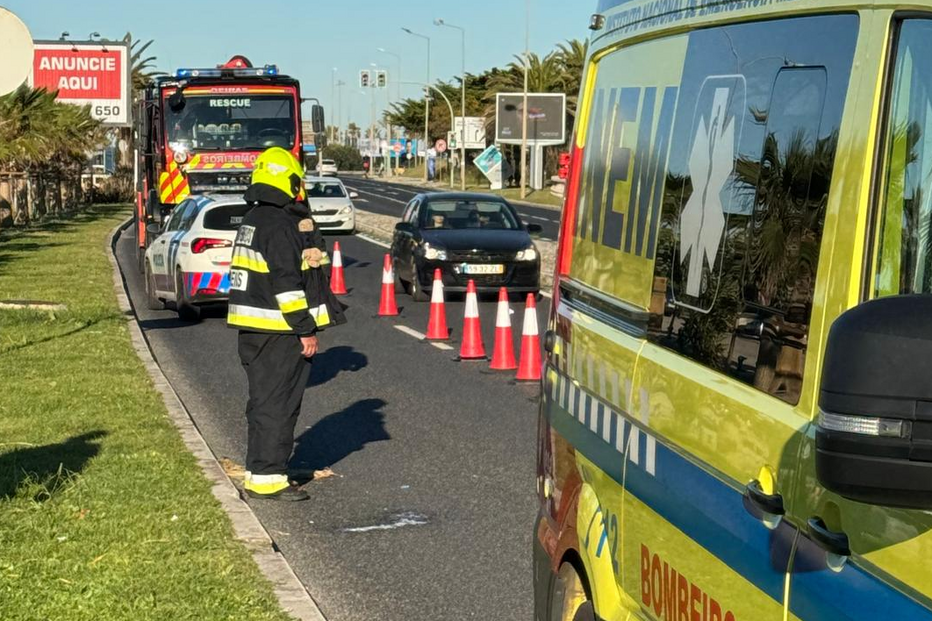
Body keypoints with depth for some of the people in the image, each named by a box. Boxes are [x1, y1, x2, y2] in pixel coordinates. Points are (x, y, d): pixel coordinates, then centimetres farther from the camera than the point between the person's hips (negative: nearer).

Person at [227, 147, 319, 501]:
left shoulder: (251, 220, 15)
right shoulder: (279, 224, -16)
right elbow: (287, 283, -21)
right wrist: (305, 330, -17)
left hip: (249, 327, 10)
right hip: (276, 330, -10)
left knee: (263, 402, 16)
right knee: (278, 405, -5)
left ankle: (259, 470, 23)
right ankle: (268, 477, -4)